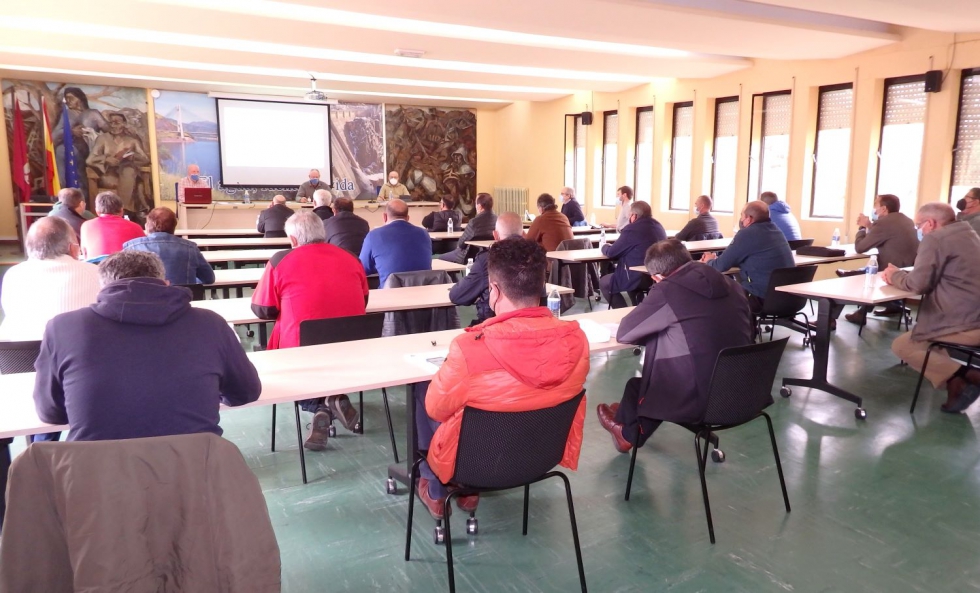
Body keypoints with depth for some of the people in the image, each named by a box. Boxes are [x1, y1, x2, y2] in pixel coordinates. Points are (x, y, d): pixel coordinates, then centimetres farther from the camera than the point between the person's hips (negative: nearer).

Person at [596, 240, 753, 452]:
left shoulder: (667, 290, -12)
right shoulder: (730, 284, 7)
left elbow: (623, 333, -3)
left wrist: (658, 334, 15)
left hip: (698, 399, -7)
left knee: (636, 386, 23)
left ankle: (628, 432, 54)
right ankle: (632, 430, 52)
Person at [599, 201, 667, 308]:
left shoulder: (632, 229, -16)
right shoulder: (659, 227, 9)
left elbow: (611, 253, -7)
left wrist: (605, 247, 16)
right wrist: (612, 246, 23)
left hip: (639, 279, -9)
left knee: (603, 282, 13)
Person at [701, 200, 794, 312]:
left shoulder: (747, 234, -14)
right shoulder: (775, 229, 12)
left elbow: (721, 265, -7)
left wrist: (709, 261, 14)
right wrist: (715, 258, 20)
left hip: (764, 299, -8)